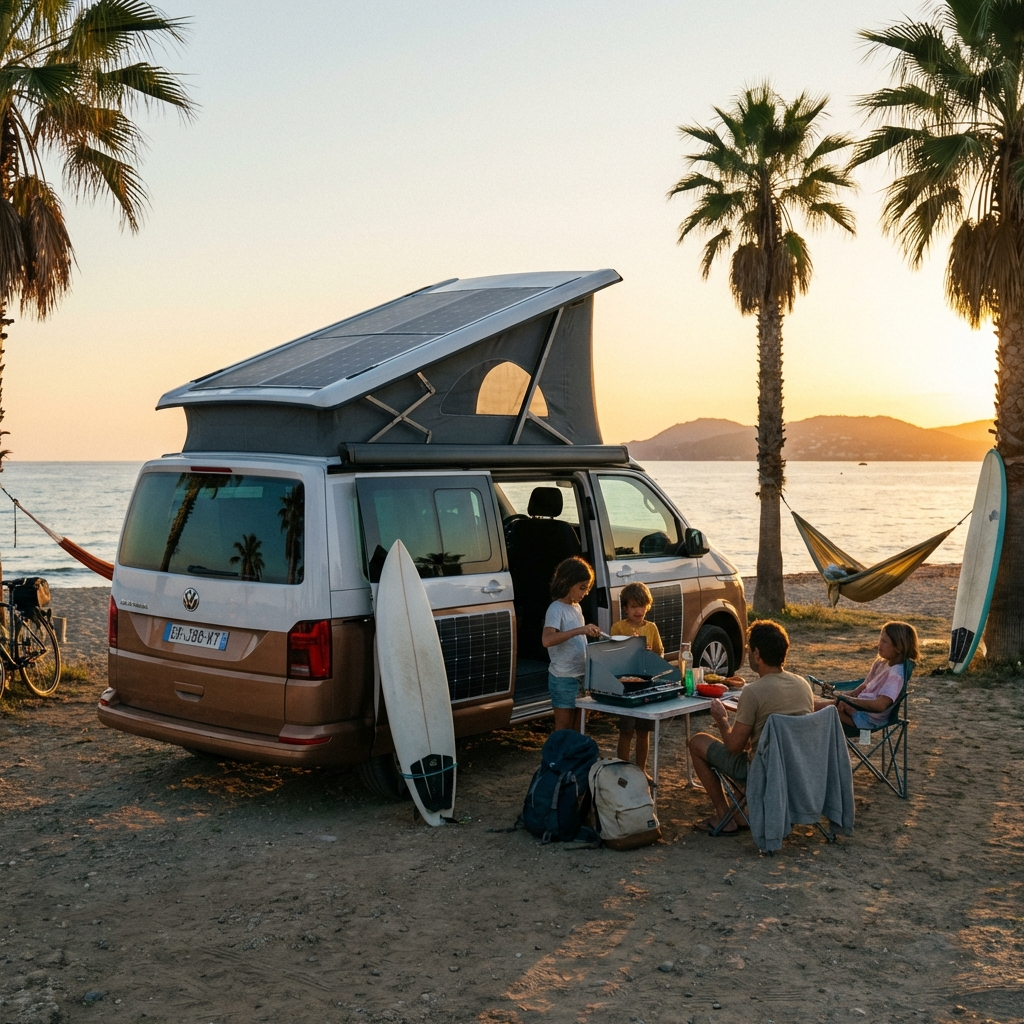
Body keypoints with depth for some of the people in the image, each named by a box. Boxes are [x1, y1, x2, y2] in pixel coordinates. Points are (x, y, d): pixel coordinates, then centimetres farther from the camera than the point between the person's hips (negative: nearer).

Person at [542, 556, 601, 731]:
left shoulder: (577, 607, 11)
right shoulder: (556, 609, -16)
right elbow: (547, 640, -34)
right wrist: (580, 630, -39)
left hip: (581, 675, 8)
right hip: (564, 678, -8)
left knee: (578, 728, 14)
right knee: (564, 729, 0)